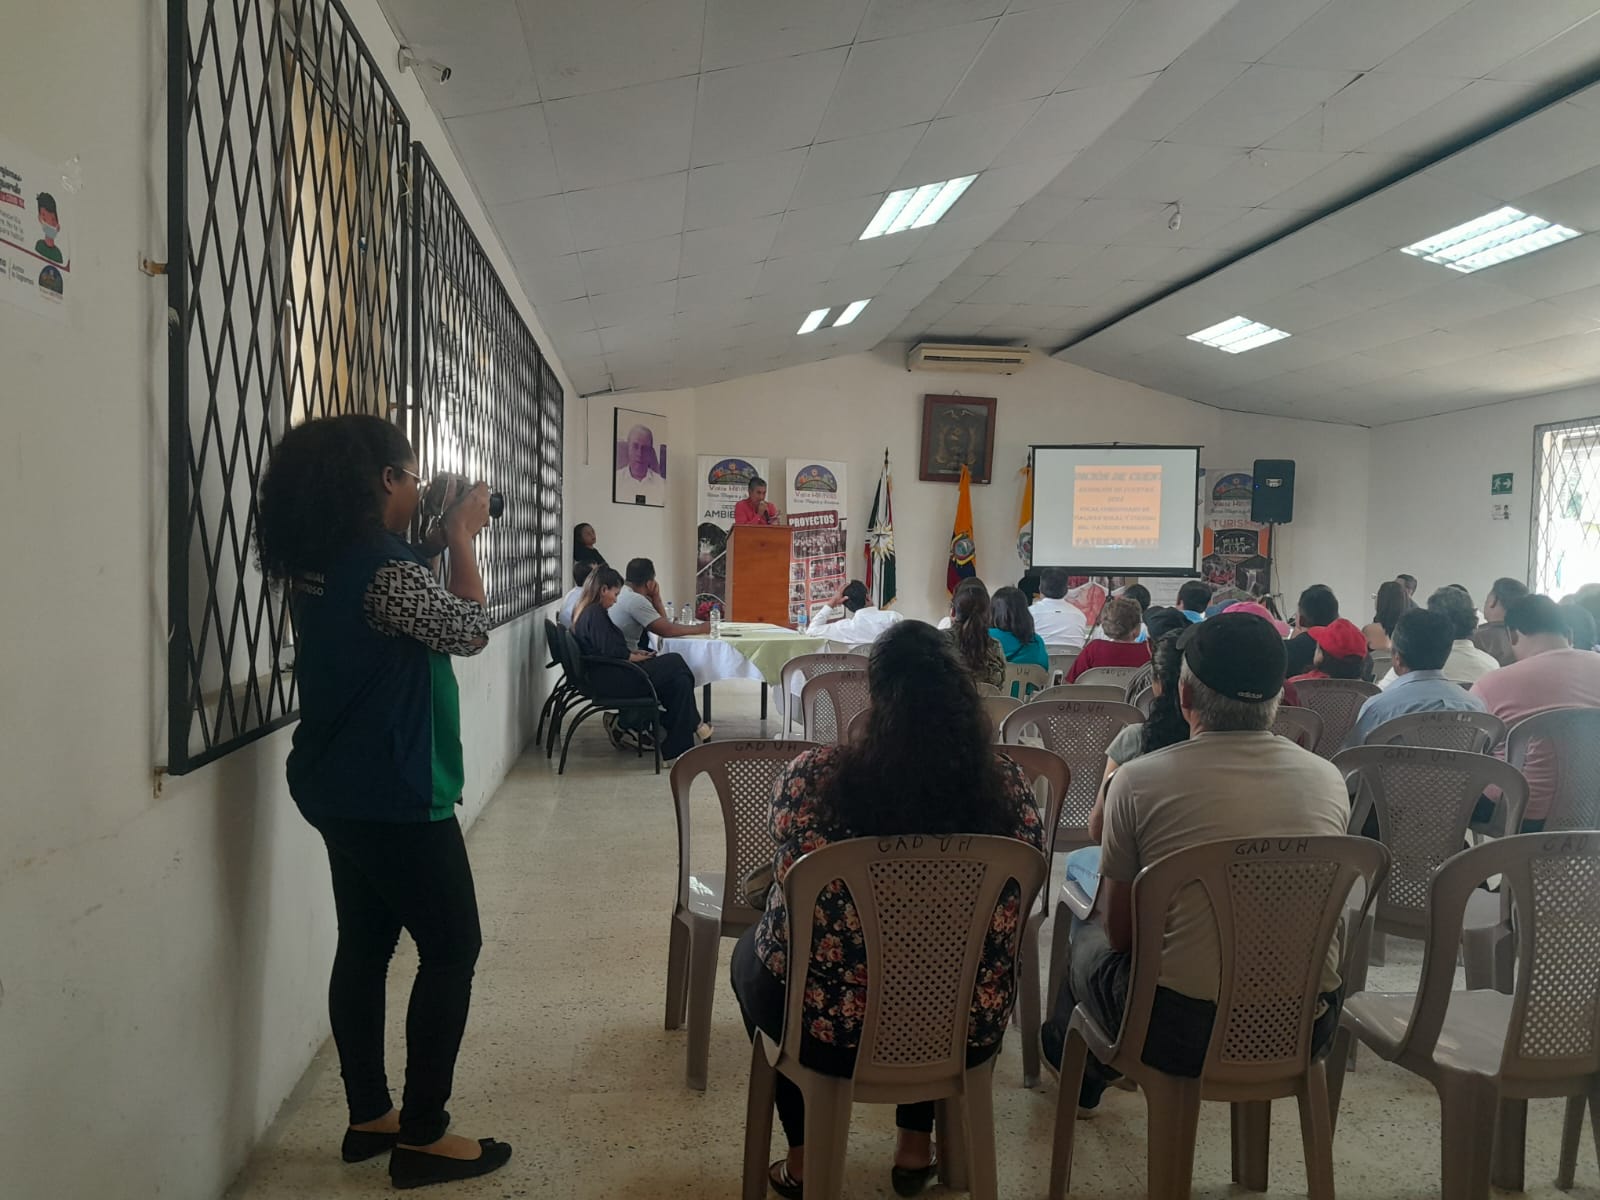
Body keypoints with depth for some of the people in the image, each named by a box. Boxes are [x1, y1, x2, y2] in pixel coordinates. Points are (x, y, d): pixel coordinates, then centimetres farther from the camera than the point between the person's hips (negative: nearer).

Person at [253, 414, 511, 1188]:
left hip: (341, 790, 9)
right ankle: (422, 1137, 10)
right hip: (394, 796, -9)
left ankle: (369, 1117, 28)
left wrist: (444, 542, 11)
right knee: (451, 949, 2)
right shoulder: (385, 569, -22)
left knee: (365, 946, 16)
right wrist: (461, 537, -3)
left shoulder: (318, 567, 6)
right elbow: (469, 631, -11)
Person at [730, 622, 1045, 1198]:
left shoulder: (813, 777, -19)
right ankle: (916, 1146, 40)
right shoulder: (1007, 783, -13)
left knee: (752, 950, 31)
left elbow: (788, 881, -1)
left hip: (829, 1029, -2)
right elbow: (1014, 912, 2)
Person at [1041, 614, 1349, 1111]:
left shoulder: (1138, 780, -14)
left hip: (1181, 1032, -4)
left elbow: (1120, 932, -2)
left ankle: (1081, 1076, 55)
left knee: (1089, 941, 27)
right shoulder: (1330, 780, -2)